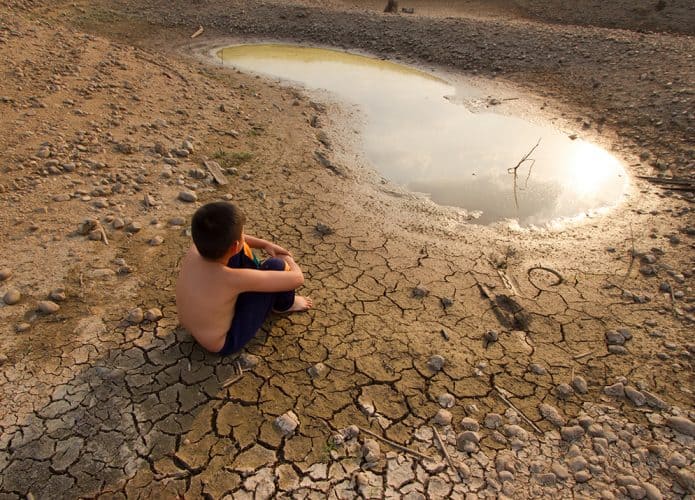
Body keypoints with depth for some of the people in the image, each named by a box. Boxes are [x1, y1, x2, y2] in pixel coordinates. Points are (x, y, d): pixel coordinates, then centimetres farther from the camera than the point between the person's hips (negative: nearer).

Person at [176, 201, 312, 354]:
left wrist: (265, 244, 3)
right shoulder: (233, 279, -38)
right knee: (276, 266, -16)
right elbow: (297, 279, -28)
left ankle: (258, 279, 26)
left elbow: (221, 237, 6)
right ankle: (284, 305, 17)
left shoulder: (196, 248, -19)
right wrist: (289, 260, -6)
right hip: (224, 342, -6)